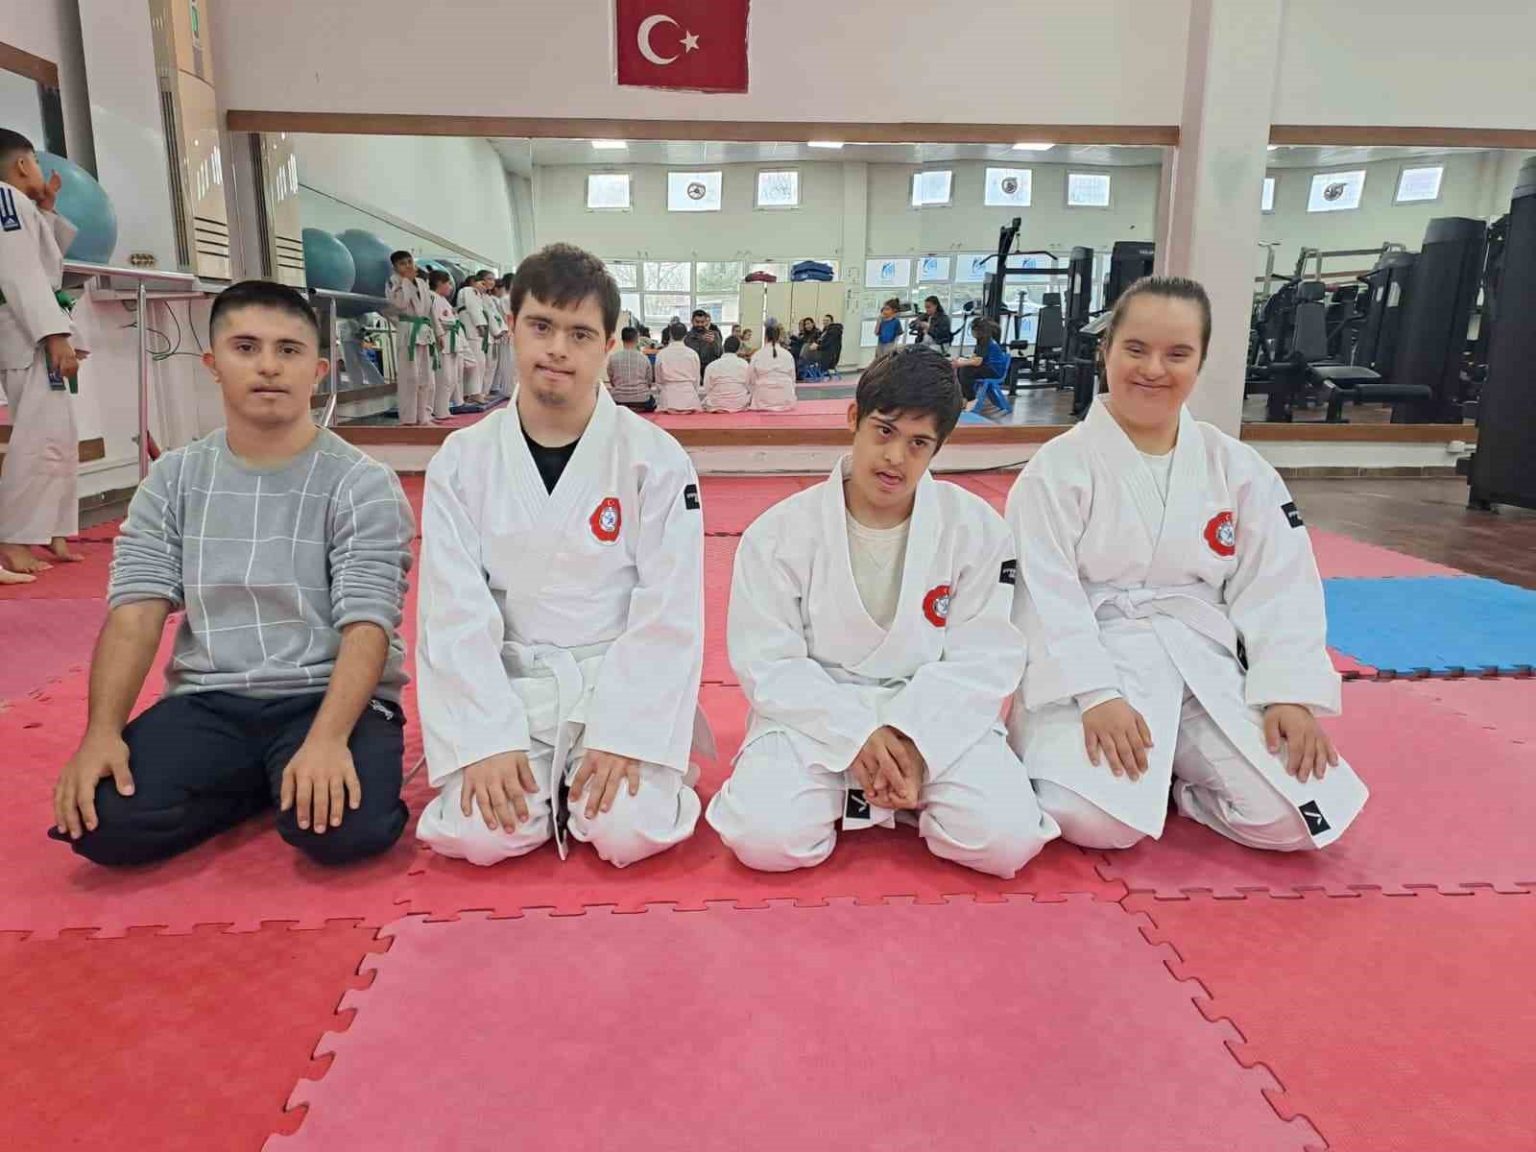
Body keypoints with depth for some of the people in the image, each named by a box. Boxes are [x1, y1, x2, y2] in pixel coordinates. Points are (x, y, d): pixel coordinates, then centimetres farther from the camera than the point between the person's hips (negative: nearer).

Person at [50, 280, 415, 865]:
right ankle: (257, 781, 7)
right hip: (208, 700, 4)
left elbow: (367, 625, -14)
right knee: (105, 825, -20)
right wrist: (102, 731, -15)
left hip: (331, 696, -3)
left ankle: (304, 778, 5)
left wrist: (327, 737, -30)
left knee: (348, 828, -31)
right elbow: (136, 613, 1)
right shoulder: (171, 480, 8)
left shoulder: (364, 484, -5)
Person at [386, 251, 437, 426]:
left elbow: (431, 308, 20)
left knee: (427, 378, 8)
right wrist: (407, 280, -12)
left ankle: (424, 416, 17)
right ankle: (408, 418, -6)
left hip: (425, 332, 7)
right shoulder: (394, 281, -1)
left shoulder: (422, 283, 17)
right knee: (409, 377, -10)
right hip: (408, 332, -6)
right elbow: (400, 302, -18)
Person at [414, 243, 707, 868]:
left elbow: (668, 614, -10)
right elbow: (456, 616, -6)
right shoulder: (460, 461, -2)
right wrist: (487, 741, -14)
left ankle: (616, 766, 12)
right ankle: (544, 784, 14)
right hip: (507, 688, 2)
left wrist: (627, 737, -17)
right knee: (477, 837, -18)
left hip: (619, 682, -1)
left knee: (629, 834, -21)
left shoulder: (657, 459, -8)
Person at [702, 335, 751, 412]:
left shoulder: (711, 366, -3)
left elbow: (707, 391, -1)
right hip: (740, 407, 1)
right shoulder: (746, 365, 0)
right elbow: (750, 390, 6)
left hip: (716, 407, -1)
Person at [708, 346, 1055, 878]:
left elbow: (983, 658, -6)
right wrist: (856, 735, -20)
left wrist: (913, 738, -20)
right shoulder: (780, 532, -7)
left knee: (1005, 839, -22)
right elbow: (768, 662, -7)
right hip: (817, 712, -1)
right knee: (766, 839, -25)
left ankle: (898, 784, 8)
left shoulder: (977, 529, -4)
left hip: (934, 715, 1)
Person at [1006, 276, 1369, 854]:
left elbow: (1278, 590, 4)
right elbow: (1047, 595, -12)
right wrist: (1097, 696, -22)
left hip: (1204, 669, 4)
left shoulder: (1238, 469, 6)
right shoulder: (1060, 466, -6)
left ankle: (1172, 773, 15)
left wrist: (1290, 694, -9)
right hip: (1093, 665, -4)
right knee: (1097, 819, -27)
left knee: (1295, 814, -12)